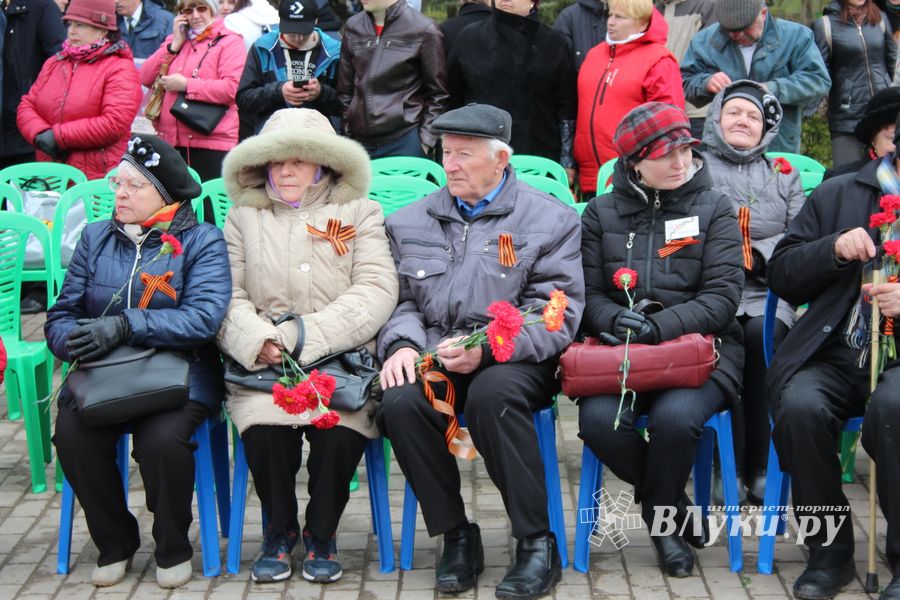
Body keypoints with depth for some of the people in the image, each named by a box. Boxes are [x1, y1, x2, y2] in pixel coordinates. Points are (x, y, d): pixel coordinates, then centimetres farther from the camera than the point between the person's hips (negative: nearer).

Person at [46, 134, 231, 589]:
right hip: (101, 374, 3)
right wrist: (74, 341, -17)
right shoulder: (96, 237, 14)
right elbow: (60, 316, 8)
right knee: (71, 432, -26)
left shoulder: (202, 242, 2)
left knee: (162, 438, -32)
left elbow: (203, 317, -15)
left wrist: (125, 326, -24)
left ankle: (173, 549, -3)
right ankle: (114, 543, 0)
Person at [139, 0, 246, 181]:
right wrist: (174, 45, 4)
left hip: (211, 143, -6)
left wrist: (185, 85, -10)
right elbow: (146, 78, 12)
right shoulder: (176, 40, 21)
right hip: (170, 141, 6)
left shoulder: (230, 42, 0)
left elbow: (232, 88, -15)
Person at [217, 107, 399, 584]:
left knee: (341, 432, -29)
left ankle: (321, 535, -2)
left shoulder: (360, 213, 12)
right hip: (264, 365, 1)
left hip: (342, 360, -1)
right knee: (264, 429, -28)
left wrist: (307, 334, -13)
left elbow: (377, 291, -2)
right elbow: (228, 296, 6)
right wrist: (257, 340, -16)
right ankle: (280, 531, 0)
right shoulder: (243, 218, 17)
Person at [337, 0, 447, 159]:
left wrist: (425, 142, -5)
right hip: (358, 141, 4)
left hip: (405, 141, -4)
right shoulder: (353, 27, 9)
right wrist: (346, 136, 10)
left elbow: (437, 94, 1)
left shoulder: (423, 30, -4)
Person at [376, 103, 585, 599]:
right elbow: (400, 300, 14)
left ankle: (537, 543, -23)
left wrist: (485, 348, -19)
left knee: (492, 393, -37)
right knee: (399, 402, -29)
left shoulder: (549, 219, 6)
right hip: (433, 356, 3)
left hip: (513, 359, -3)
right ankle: (455, 537, -11)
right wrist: (403, 344, -10)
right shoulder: (410, 223, 19)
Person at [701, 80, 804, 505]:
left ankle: (759, 466, -25)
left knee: (762, 334, -31)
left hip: (767, 293, 1)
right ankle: (730, 466, -26)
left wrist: (756, 255, -8)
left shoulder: (784, 175, 23)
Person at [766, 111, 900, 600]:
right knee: (800, 406, -30)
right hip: (834, 356, 2)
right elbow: (780, 275, 10)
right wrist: (834, 248, -7)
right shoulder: (838, 195, 14)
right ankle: (829, 553, -11)